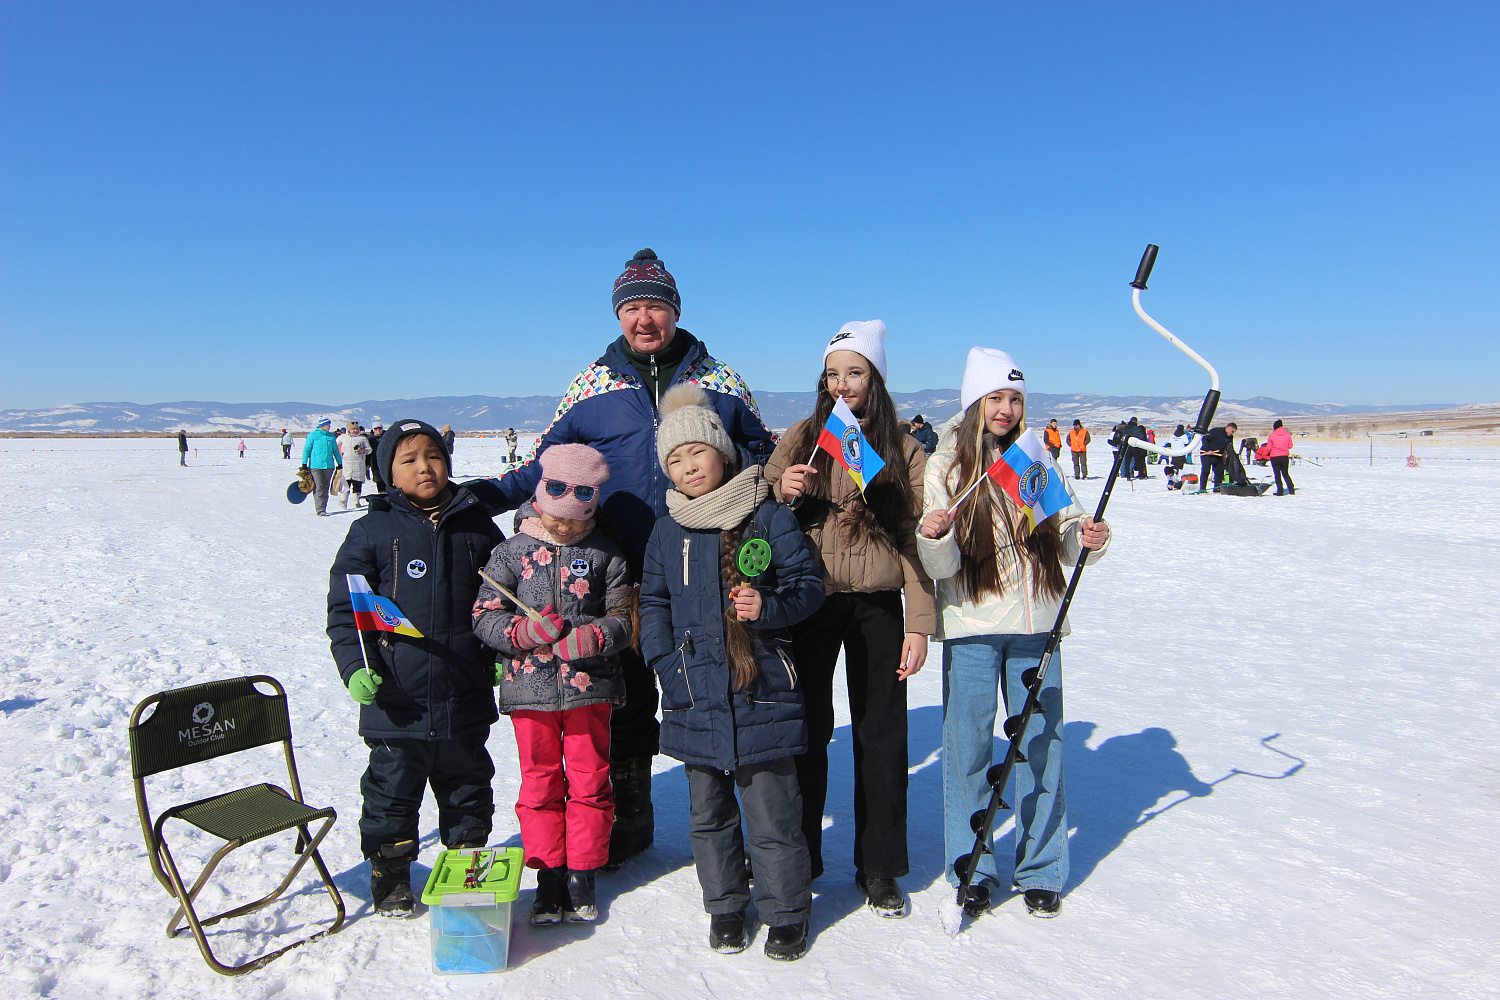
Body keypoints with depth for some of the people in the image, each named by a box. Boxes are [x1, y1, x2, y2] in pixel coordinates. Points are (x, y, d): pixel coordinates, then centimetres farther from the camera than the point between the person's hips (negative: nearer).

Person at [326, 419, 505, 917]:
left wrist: (503, 655, 1)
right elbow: (343, 609, -3)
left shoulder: (477, 527, 4)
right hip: (396, 701, -2)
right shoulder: (372, 530, -3)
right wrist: (355, 668, -14)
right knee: (392, 792, 11)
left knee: (468, 791, 17)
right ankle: (390, 876, 32)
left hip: (466, 702, 2)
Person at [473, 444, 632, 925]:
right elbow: (484, 615, 0)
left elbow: (623, 615, 2)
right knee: (540, 780, 9)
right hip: (529, 686, 0)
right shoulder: (511, 552, 1)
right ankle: (549, 874, 23)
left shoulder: (606, 555, 1)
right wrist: (520, 631, -18)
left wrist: (593, 637, -18)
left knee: (589, 780, 7)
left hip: (589, 685, 0)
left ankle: (583, 875, 22)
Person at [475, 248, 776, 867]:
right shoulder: (595, 384, 6)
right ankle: (627, 824, 29)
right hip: (623, 574, 1)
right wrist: (488, 496, -4)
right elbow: (547, 458, 8)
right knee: (625, 701, 11)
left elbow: (762, 449, 12)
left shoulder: (716, 380, 6)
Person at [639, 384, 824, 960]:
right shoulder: (667, 532, 7)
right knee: (709, 812, 16)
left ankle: (786, 912, 24)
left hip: (761, 695, -3)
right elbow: (653, 603, 12)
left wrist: (770, 606, -20)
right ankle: (724, 906, 35)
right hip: (696, 697, 4)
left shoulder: (768, 518, -4)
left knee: (771, 813, 3)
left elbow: (809, 584, -1)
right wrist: (666, 663, -1)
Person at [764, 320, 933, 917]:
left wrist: (919, 624, -4)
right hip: (810, 604, 0)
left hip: (878, 607, 0)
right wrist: (782, 493, -14)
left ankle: (879, 870, 22)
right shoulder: (800, 439, 5)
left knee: (881, 737, 6)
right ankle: (799, 862, 23)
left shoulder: (904, 451, 4)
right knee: (807, 733, 6)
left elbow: (915, 540, 2)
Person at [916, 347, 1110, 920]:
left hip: (1035, 625, 2)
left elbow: (1065, 543, 8)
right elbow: (941, 567, -8)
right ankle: (973, 871, 23)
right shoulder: (945, 467, -2)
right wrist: (932, 536, -29)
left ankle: (1041, 873, 26)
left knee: (1041, 745, 8)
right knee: (968, 748, 5)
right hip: (971, 626, -2)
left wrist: (1087, 540, -13)